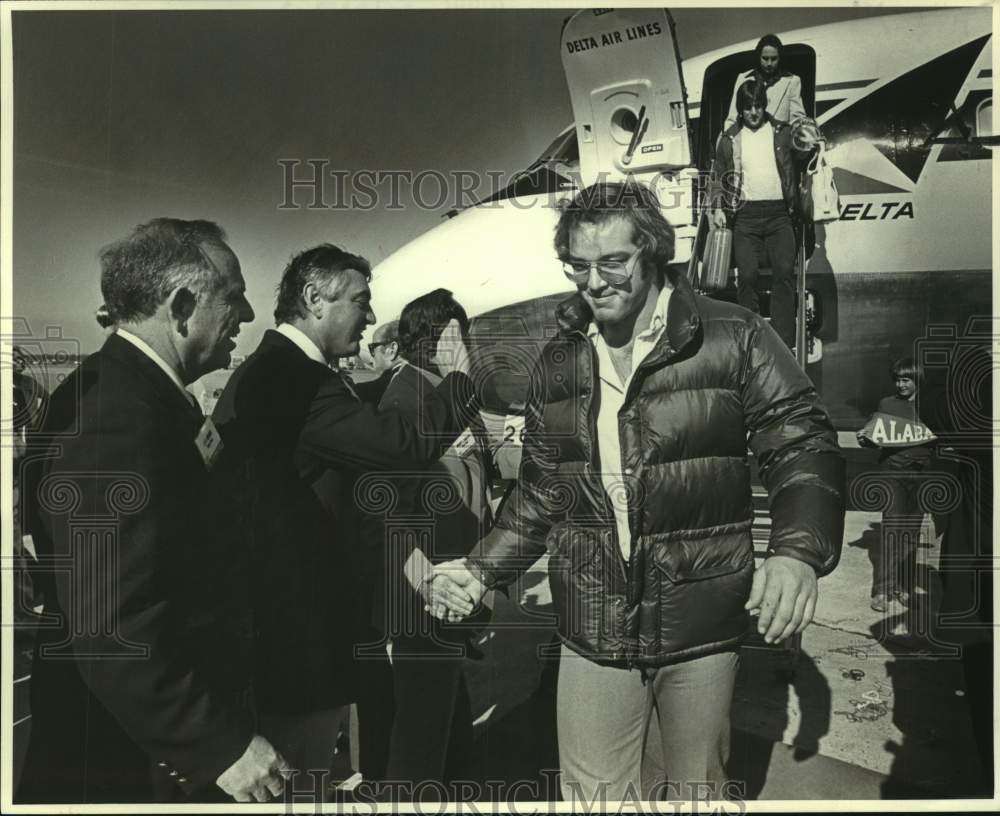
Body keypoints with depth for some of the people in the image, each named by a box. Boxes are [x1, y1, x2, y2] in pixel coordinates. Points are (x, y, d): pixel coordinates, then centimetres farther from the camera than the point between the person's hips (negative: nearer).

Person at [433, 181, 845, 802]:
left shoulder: (734, 341, -7)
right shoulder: (558, 366, 4)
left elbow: (804, 448, -8)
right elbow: (542, 492, 10)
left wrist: (798, 553, -26)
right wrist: (481, 571, 0)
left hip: (701, 630, -2)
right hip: (593, 633, 3)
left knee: (698, 792, 17)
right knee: (593, 794, 12)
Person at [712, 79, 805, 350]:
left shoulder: (782, 133, 11)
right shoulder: (729, 139, 13)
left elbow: (796, 170, 17)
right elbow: (718, 177, 15)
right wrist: (718, 207, 4)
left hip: (778, 213, 0)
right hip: (745, 215, 0)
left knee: (784, 271, -14)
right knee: (747, 275, -8)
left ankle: (783, 343, -13)